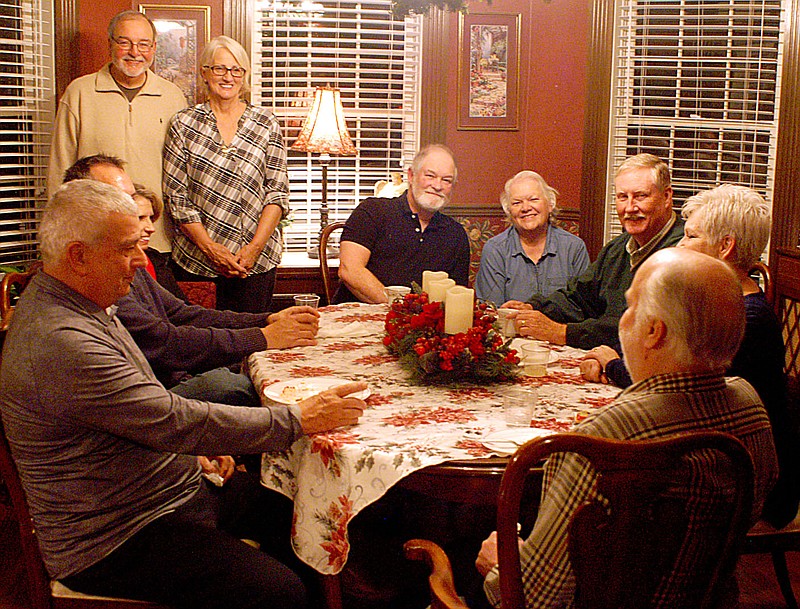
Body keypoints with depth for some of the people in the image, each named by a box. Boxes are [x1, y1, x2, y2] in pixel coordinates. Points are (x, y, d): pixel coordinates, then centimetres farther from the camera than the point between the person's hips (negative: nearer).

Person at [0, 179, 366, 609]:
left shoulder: (64, 301, 7)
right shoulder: (62, 344, -28)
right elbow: (176, 423, -27)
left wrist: (199, 441, 9)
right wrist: (298, 420, -20)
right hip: (114, 542, -10)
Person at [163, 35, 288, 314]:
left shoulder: (266, 124, 6)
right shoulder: (184, 124, 4)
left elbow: (277, 192, 2)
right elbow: (175, 196, 0)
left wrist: (255, 247, -10)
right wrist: (210, 247, -10)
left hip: (256, 261, 1)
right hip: (195, 261, 0)